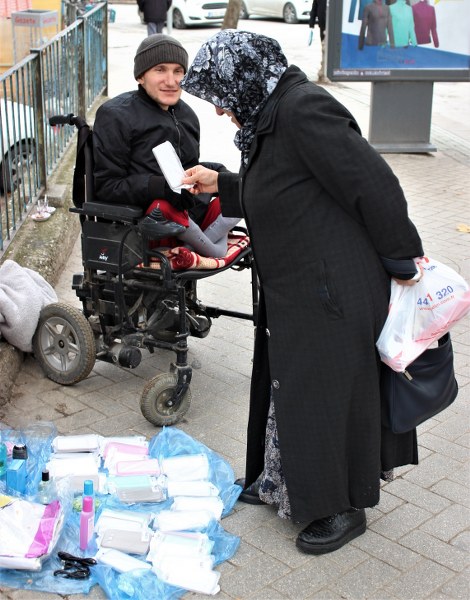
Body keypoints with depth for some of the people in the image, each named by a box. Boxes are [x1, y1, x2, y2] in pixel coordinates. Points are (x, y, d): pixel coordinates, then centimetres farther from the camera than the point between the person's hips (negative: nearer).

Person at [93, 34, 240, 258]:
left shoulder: (186, 114, 17)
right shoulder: (115, 115, -5)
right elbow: (105, 185, -12)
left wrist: (211, 172, 1)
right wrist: (160, 187, -29)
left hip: (192, 217, 7)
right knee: (164, 206, -38)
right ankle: (212, 250, -11)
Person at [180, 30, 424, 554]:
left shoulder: (303, 109, -22)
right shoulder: (271, 113, 9)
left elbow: (374, 186, -23)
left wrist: (402, 261, -15)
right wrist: (220, 185, 14)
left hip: (331, 291, -10)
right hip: (292, 290, 10)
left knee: (327, 395, 5)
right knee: (286, 386, 20)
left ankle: (344, 508, 25)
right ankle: (280, 483, 40)